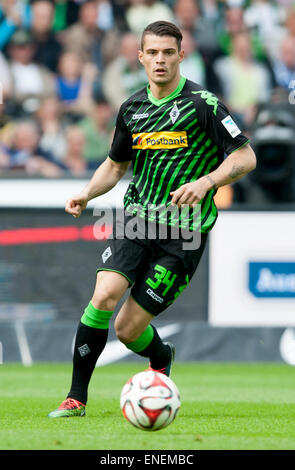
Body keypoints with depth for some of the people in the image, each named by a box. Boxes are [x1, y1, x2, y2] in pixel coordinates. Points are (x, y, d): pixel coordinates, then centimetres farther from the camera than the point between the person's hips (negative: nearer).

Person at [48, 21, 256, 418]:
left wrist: (205, 182, -23)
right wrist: (86, 195, 5)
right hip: (135, 220, 4)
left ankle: (161, 357, 32)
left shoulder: (202, 103, -8)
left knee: (128, 329, -5)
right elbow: (115, 164, 24)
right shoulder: (132, 108, 10)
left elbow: (245, 157, -7)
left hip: (183, 230, -4)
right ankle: (76, 398, -8)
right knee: (103, 296, -20)